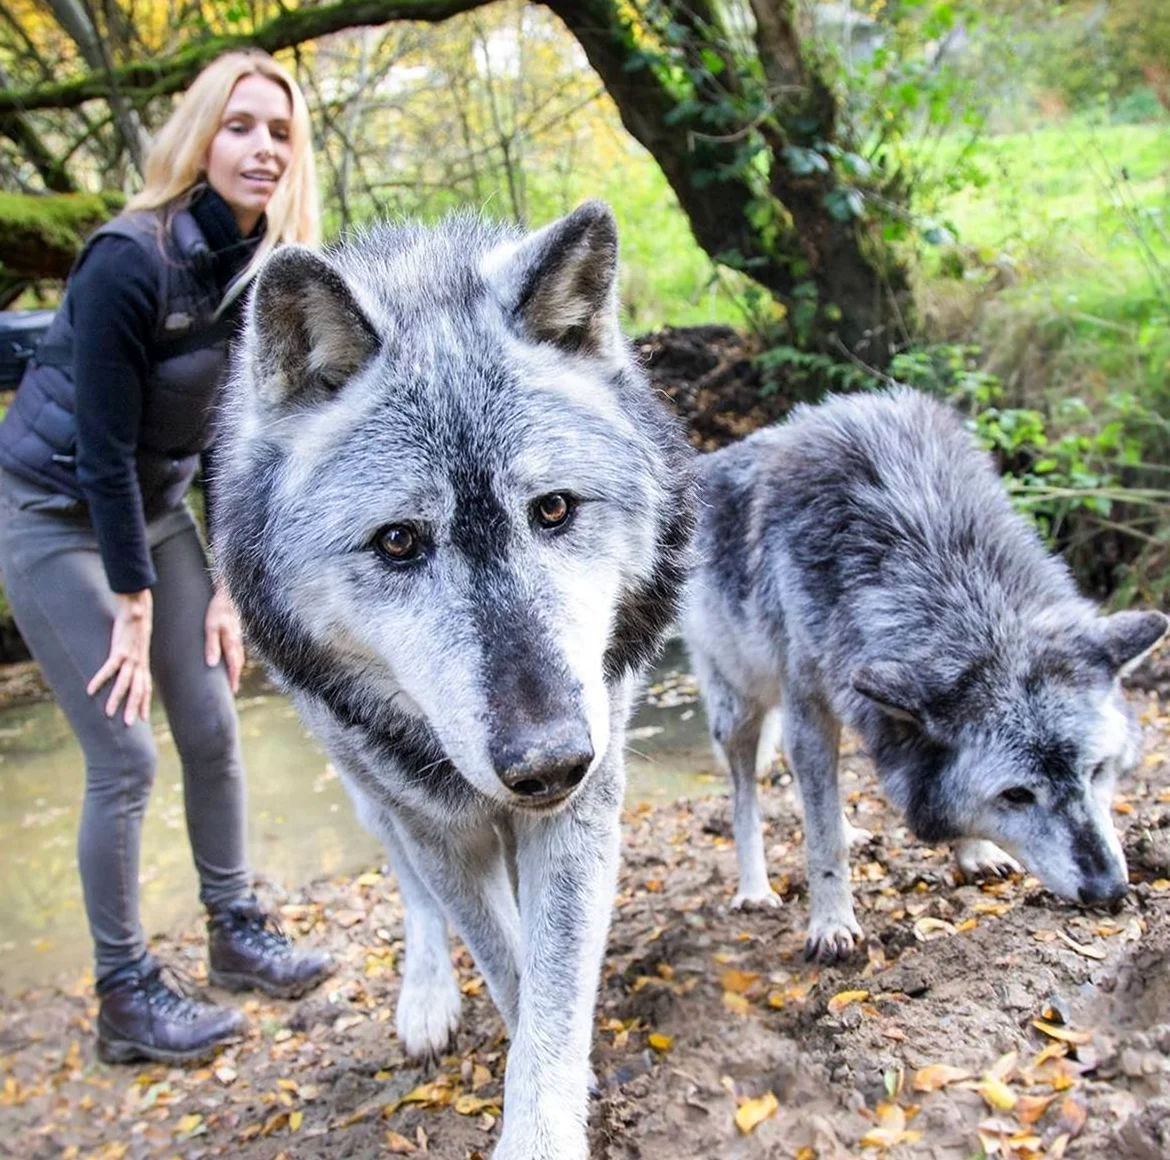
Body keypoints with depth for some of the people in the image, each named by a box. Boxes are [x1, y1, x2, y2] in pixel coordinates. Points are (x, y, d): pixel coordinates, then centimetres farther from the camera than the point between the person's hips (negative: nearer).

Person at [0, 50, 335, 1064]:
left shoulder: (266, 272, -3)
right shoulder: (132, 259, -25)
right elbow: (102, 449, -22)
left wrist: (229, 587, 1)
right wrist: (134, 606, -16)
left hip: (155, 510, 7)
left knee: (214, 730, 8)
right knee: (125, 757, -6)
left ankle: (236, 929, 28)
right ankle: (124, 994, 12)